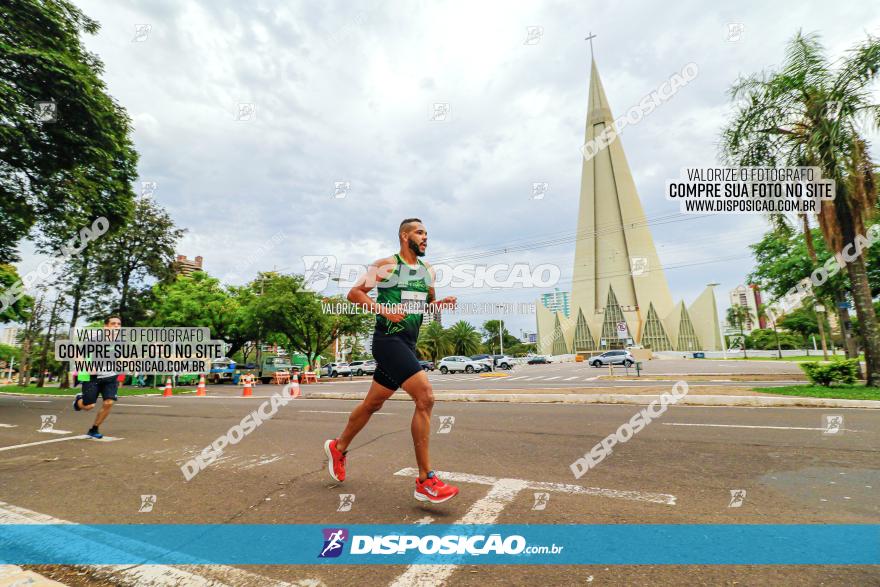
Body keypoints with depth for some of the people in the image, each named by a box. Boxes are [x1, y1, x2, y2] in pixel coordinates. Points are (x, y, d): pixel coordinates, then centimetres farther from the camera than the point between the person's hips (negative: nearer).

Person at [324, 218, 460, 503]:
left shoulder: (427, 270, 15)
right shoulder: (386, 265, -5)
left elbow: (428, 304, 24)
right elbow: (354, 293, -5)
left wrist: (441, 303, 2)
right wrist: (382, 309, -19)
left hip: (407, 344, 8)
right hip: (388, 339, -8)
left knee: (373, 403, 18)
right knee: (425, 396, -20)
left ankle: (338, 447, 41)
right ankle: (425, 481, -12)